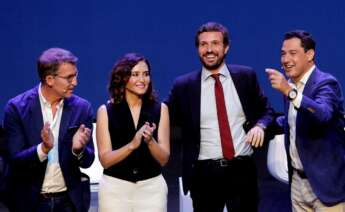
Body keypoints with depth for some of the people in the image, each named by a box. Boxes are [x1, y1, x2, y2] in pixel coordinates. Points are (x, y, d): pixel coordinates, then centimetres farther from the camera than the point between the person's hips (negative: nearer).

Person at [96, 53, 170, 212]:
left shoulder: (160, 109, 0)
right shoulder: (106, 111, -2)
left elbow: (163, 159, -2)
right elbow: (105, 160, -7)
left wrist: (150, 141, -20)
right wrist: (132, 145, -21)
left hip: (152, 188, 1)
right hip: (115, 189, -1)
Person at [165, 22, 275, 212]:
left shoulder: (246, 76, 4)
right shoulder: (184, 86, 0)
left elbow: (266, 110, 13)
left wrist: (260, 125, -9)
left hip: (242, 170, 1)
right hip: (205, 174, 0)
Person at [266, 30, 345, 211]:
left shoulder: (325, 83, -15)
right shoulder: (291, 85, 8)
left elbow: (323, 114, -35)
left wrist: (289, 92, -42)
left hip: (325, 182, -7)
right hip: (298, 179, 7)